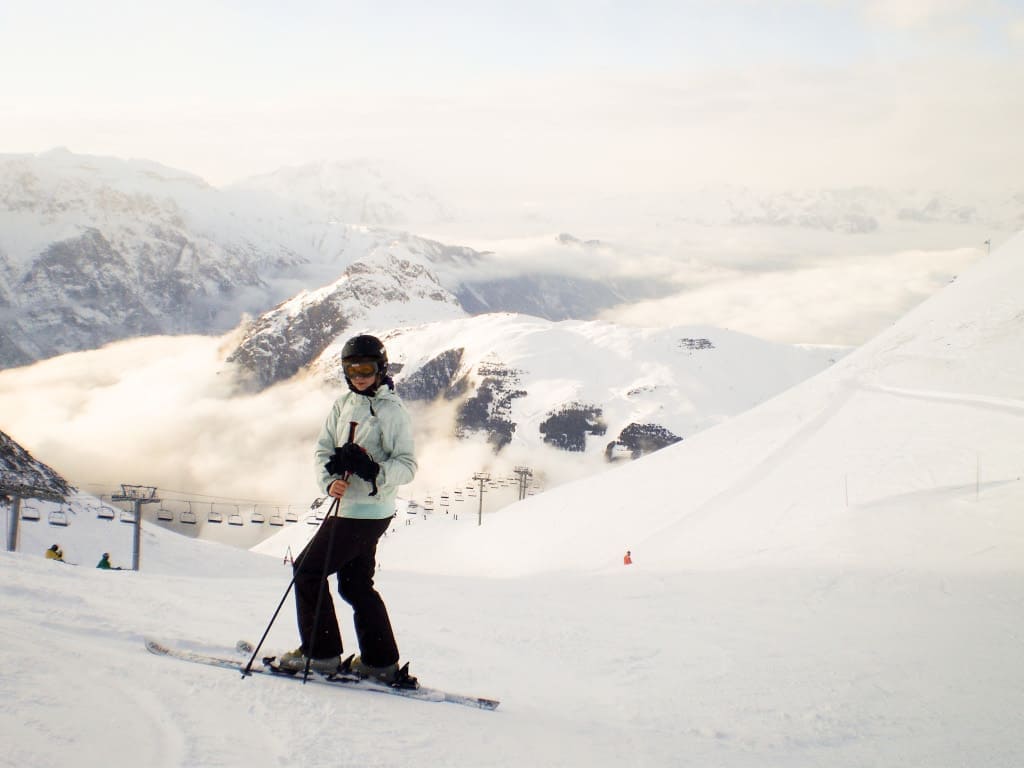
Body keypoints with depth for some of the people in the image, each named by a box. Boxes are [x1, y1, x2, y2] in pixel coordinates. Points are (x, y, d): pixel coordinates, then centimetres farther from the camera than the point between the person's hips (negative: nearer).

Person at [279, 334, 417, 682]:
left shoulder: (392, 410, -12)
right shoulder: (343, 405, 10)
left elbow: (407, 465, -15)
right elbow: (323, 449, 7)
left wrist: (373, 471, -32)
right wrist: (330, 481, -12)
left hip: (368, 512, -8)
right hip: (347, 506, 8)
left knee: (308, 571, -3)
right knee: (355, 584, 15)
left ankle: (319, 652, 7)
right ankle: (381, 662, 23)